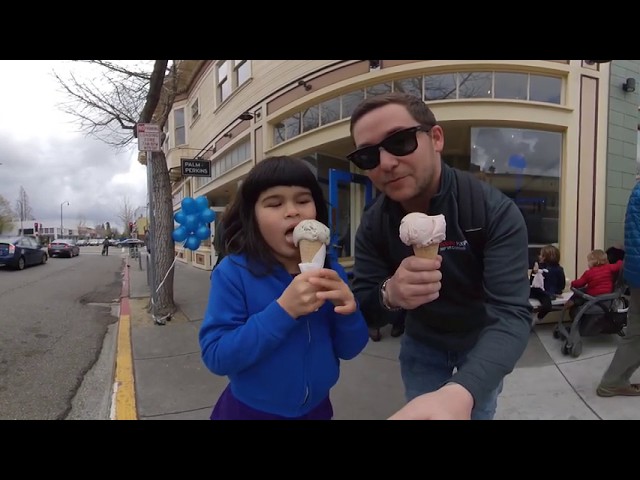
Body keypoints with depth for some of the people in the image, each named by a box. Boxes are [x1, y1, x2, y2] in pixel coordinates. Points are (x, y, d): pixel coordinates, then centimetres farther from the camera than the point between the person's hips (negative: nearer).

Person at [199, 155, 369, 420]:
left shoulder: (329, 269, -8)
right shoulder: (234, 272, -19)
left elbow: (348, 350, -4)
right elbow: (216, 356, -24)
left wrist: (348, 311, -24)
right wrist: (283, 310, -33)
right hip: (251, 410, -3)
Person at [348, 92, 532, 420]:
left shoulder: (495, 211, -29)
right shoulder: (372, 225, -17)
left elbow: (512, 314, -38)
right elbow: (360, 309, -17)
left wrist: (460, 393, -58)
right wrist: (388, 295, -43)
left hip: (481, 342, -1)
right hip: (420, 345, 2)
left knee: (476, 411, 19)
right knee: (420, 410, 18)